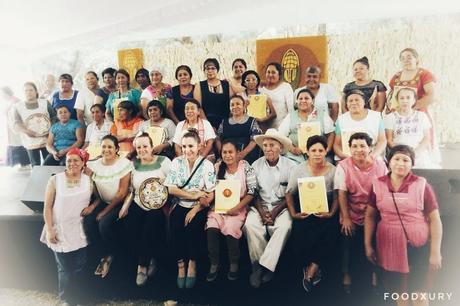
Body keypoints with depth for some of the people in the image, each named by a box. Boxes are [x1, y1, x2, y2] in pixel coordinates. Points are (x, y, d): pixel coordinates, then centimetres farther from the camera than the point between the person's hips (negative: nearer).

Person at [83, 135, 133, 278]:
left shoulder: (124, 164, -11)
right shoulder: (94, 165, 5)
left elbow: (122, 193, -13)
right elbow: (94, 191, 3)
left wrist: (105, 211, -13)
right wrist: (93, 206, -17)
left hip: (119, 203, -5)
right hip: (103, 202, 5)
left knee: (104, 223, -27)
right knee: (87, 222, -19)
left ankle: (110, 256, 4)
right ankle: (106, 255, 3)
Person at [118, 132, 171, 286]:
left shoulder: (163, 161, -2)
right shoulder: (133, 164, 10)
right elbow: (131, 188, 8)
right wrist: (126, 205, -3)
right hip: (138, 205, 4)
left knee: (150, 228, -24)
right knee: (130, 227, -18)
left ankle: (143, 266, 1)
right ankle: (149, 260, 6)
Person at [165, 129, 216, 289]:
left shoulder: (207, 165, -4)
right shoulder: (177, 162, 3)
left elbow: (211, 195, -6)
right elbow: (171, 189, -3)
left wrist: (195, 210, -17)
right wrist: (194, 195, -11)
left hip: (200, 207, -2)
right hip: (181, 205, 2)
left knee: (193, 226, -29)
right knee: (175, 226, -26)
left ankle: (192, 263, -7)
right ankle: (181, 264, -9)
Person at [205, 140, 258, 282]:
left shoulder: (246, 167, -4)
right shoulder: (217, 167, 6)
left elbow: (252, 191, -8)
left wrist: (237, 208, -16)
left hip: (238, 207, -2)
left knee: (230, 228, -28)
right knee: (211, 228, -23)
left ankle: (234, 263, -1)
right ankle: (214, 263, -2)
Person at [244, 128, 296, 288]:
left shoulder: (291, 166, -1)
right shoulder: (256, 165, 5)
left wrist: (276, 211, -13)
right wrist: (261, 211, -10)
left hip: (282, 206, -1)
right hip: (261, 205, 2)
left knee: (285, 226, -32)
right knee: (250, 225, -27)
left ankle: (262, 267, -23)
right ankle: (265, 267, -14)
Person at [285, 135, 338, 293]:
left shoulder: (333, 170, 3)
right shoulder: (298, 169, 2)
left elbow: (336, 196, 4)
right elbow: (289, 194, 3)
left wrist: (331, 213, -11)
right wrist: (294, 214, -9)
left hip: (325, 213, 1)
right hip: (304, 211, 0)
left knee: (330, 232, -26)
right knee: (300, 232, -27)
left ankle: (311, 270, -5)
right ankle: (309, 268, 2)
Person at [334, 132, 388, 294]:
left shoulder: (380, 165, -3)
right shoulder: (343, 166, -7)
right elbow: (342, 193, -8)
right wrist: (346, 218, -10)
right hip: (352, 216, -1)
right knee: (348, 245, -3)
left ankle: (373, 274, 25)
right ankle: (346, 275, 21)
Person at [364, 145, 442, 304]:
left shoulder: (422, 185, -6)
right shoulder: (377, 184, 0)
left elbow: (435, 219, -4)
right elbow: (370, 216, 5)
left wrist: (436, 252, -6)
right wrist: (368, 245, 3)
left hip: (418, 247, -2)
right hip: (389, 247, 2)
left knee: (419, 292, 8)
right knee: (398, 291, 14)